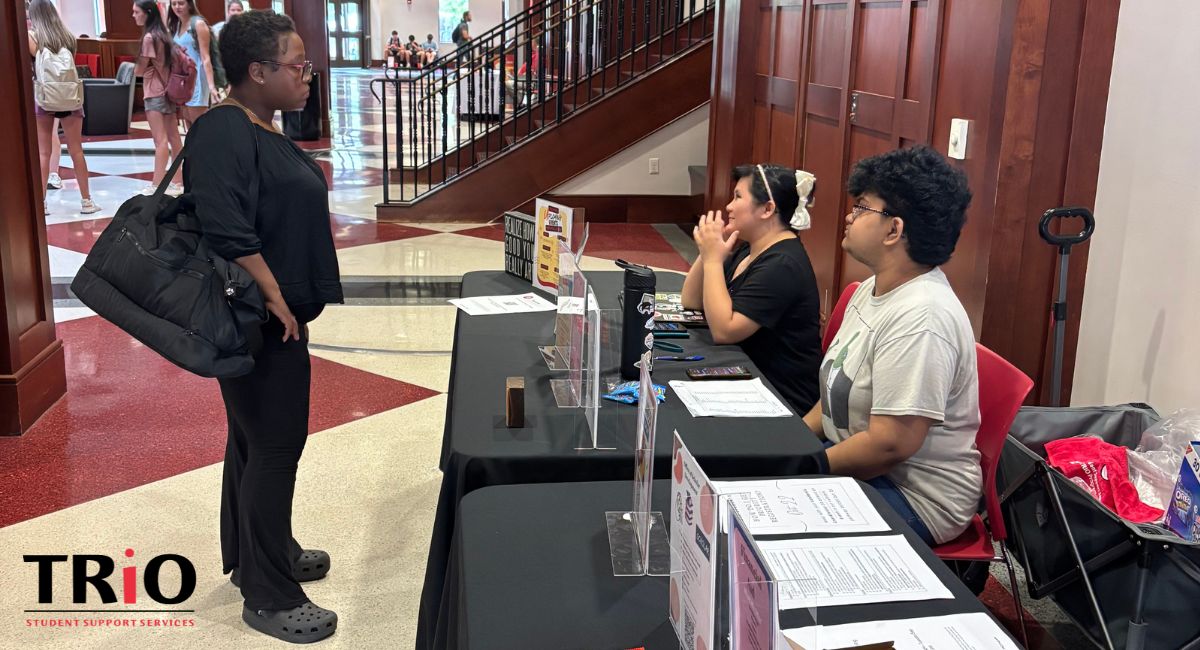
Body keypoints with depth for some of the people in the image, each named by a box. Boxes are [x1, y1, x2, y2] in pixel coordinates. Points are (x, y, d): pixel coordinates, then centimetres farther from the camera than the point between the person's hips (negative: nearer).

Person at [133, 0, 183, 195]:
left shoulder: (149, 37, -13)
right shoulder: (163, 35, 10)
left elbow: (139, 70, -8)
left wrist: (135, 67, 12)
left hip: (155, 93, -8)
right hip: (168, 90, 8)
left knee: (160, 140, -10)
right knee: (173, 139, 9)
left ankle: (157, 185, -9)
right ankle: (177, 182, 15)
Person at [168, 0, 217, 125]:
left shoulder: (198, 24, -9)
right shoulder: (175, 25, 13)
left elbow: (205, 58, -15)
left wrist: (211, 85, -23)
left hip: (196, 80, -7)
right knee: (191, 129, 9)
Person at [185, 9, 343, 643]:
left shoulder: (261, 129, 11)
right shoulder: (223, 132, -20)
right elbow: (227, 233, -30)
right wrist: (276, 300, -23)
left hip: (276, 317, 10)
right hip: (260, 323, -10)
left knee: (256, 438, 20)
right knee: (274, 447, -2)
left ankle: (252, 554, 37)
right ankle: (269, 598, 10)